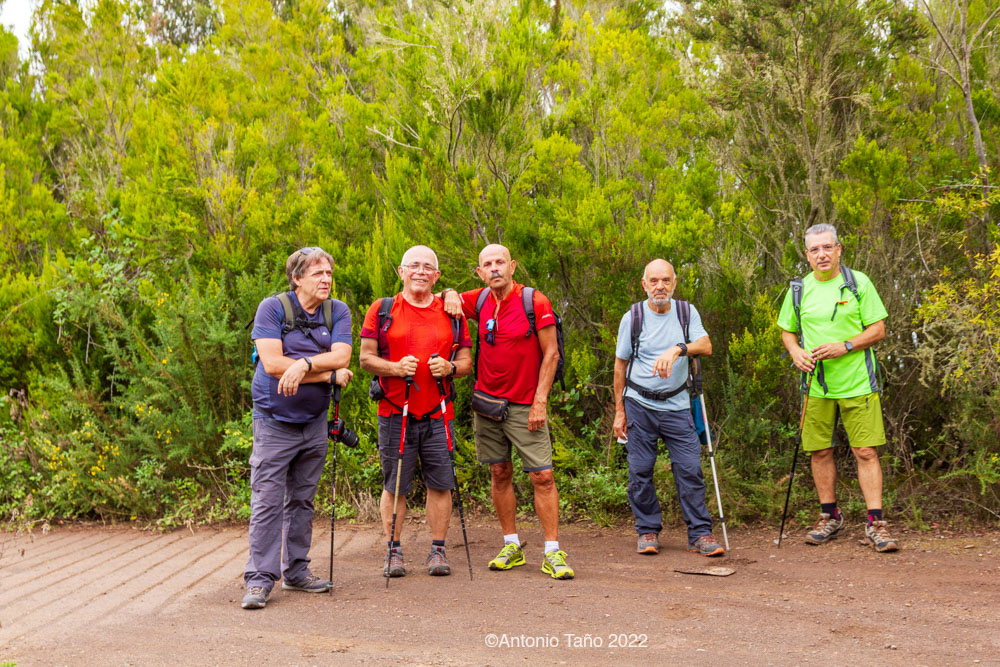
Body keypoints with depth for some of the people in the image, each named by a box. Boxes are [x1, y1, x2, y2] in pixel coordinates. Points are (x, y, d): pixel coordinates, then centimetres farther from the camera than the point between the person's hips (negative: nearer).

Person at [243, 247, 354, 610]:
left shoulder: (338, 311, 4)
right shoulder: (272, 308, -7)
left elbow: (341, 356, -9)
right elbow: (273, 363, -18)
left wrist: (303, 364, -25)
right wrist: (329, 374, -15)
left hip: (314, 422, 4)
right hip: (274, 421, -4)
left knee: (303, 500, 12)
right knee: (267, 502, -5)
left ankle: (296, 571, 23)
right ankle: (260, 579, 1)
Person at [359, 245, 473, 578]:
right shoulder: (382, 310, 4)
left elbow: (466, 360, 11)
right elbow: (366, 357, 2)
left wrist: (449, 368, -10)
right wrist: (395, 368, -15)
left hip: (438, 415, 2)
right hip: (395, 413, -1)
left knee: (440, 483, 3)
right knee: (394, 485, 5)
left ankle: (438, 550, 15)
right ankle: (393, 550, 17)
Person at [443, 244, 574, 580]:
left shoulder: (535, 302, -8)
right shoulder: (480, 300, 5)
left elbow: (551, 354, -7)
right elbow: (445, 300, 22)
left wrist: (540, 401, -12)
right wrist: (450, 294, -3)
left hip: (525, 406, -4)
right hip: (486, 401, 4)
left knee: (542, 476, -7)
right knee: (500, 473, 9)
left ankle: (552, 552, -1)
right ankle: (511, 545, 19)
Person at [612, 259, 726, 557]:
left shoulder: (687, 313, 5)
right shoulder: (632, 318, 1)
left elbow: (706, 346, -11)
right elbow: (620, 366, 6)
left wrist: (678, 349, -31)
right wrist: (619, 411, 4)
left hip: (676, 406, 1)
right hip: (639, 406, 0)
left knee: (690, 468, -4)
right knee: (640, 471, 1)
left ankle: (700, 534, 4)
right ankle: (648, 532, 15)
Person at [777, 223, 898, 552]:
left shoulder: (858, 283, 0)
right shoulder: (799, 290, 7)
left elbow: (878, 329, -1)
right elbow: (787, 331, 18)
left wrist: (845, 346, -15)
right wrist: (796, 352, -4)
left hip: (857, 384, -3)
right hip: (816, 386, 3)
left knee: (866, 452, -5)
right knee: (820, 452, 7)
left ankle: (875, 524, 1)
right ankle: (830, 517, 24)